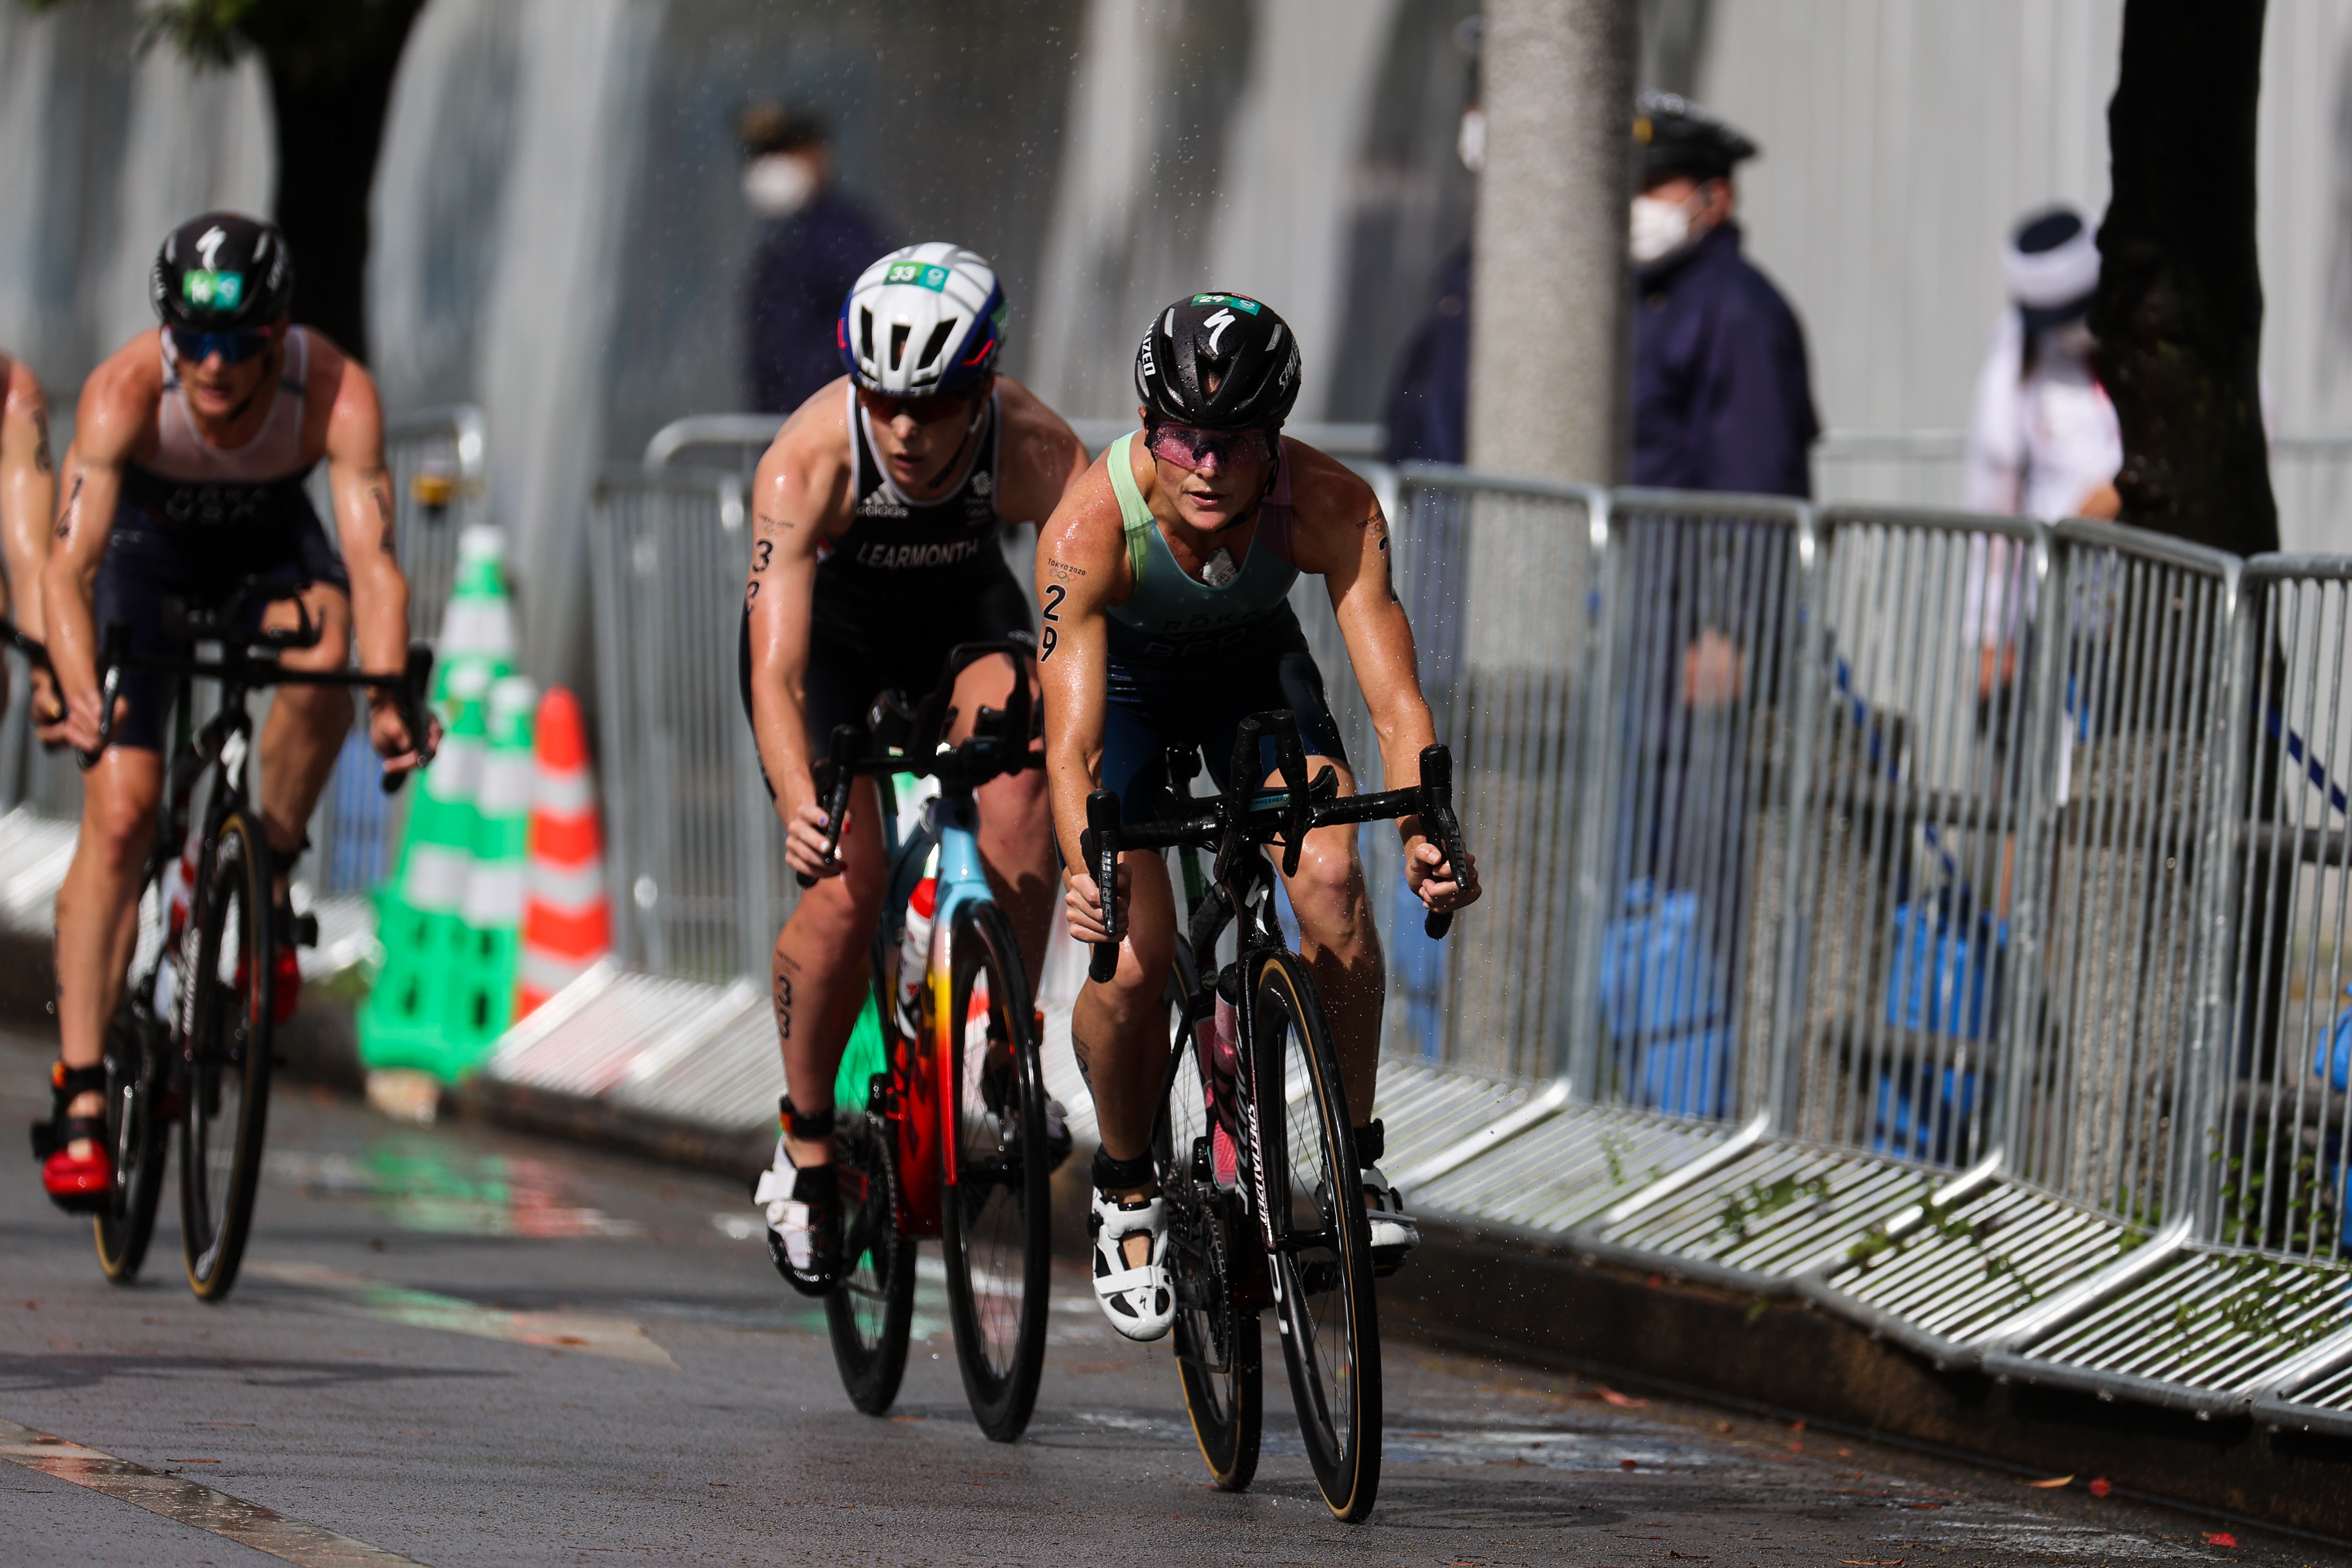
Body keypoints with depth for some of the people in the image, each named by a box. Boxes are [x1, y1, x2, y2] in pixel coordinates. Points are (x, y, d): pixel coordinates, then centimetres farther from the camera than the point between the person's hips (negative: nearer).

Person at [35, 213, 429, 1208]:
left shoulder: (337, 394, -32)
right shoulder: (125, 389, -34)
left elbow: (371, 560, -38)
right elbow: (69, 563, -40)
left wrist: (389, 697, -54)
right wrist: (79, 691, -57)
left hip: (268, 544, 1)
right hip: (146, 544, -1)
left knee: (322, 646, -34)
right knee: (119, 811, -14)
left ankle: (270, 880, -12)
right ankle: (81, 1098, -11)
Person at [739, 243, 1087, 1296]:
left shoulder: (1038, 453, -32)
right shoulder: (808, 461, -36)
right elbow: (776, 673, -41)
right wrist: (801, 803, -59)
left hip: (963, 614, 1)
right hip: (831, 625, -1)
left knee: (1020, 771, -31)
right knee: (847, 891, -19)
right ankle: (806, 1149, 4)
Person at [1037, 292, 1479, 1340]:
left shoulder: (1331, 509, -32)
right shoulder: (1090, 525, -37)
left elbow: (1394, 700, -35)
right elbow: (1071, 739, -42)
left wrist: (1425, 830, -54)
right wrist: (1085, 868, -61)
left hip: (1254, 665, 2)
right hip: (1122, 675, -1)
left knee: (1331, 879, -24)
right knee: (1132, 959, -18)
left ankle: (1355, 1159, -6)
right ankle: (1126, 1187, 11)